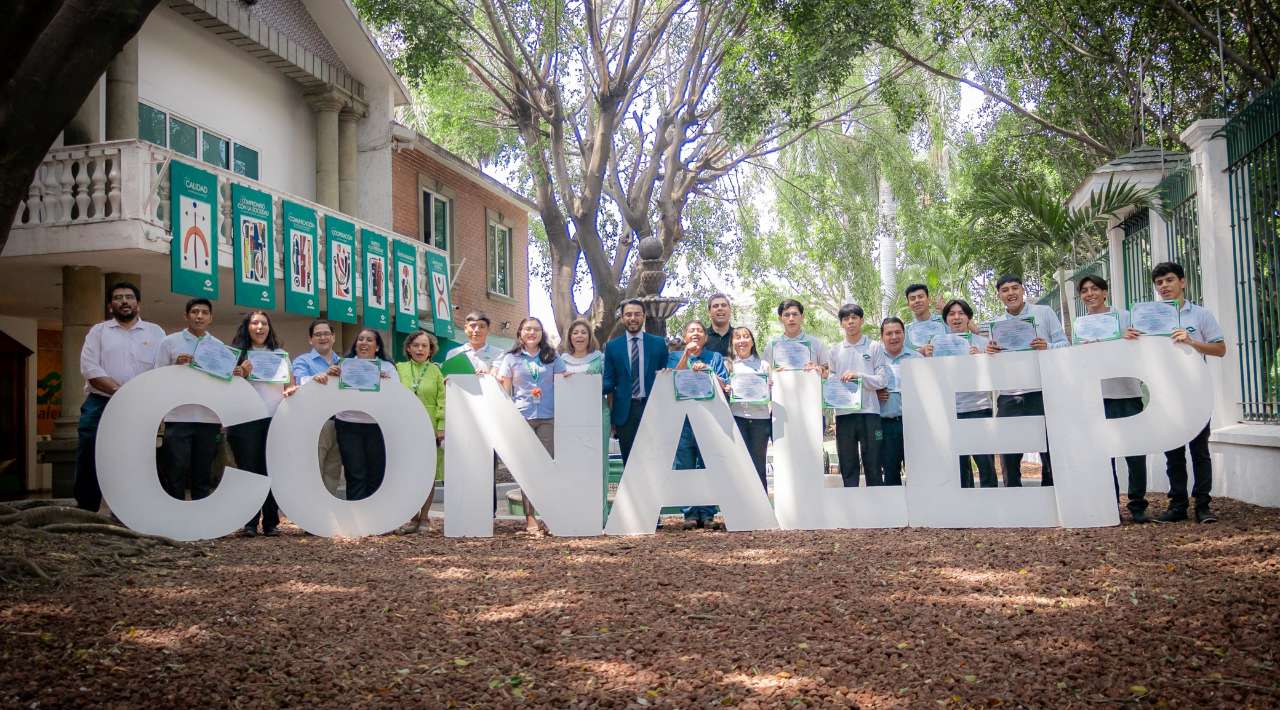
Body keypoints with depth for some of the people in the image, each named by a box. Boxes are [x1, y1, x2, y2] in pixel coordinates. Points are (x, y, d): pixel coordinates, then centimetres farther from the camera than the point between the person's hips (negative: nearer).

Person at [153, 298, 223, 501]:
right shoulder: (170, 342, 5)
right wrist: (176, 366, -14)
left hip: (209, 418, 3)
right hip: (179, 418, -3)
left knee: (203, 476, 9)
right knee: (175, 474, -2)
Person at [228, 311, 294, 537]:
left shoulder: (280, 354, 15)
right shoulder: (238, 354, 7)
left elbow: (289, 385, 14)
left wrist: (290, 391, -8)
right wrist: (242, 374, -15)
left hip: (275, 419, 2)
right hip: (246, 420, -2)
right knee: (248, 469, -1)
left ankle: (271, 522, 6)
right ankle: (249, 523, 4)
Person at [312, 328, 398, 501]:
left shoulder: (387, 367, 10)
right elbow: (329, 389, -1)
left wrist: (387, 383, -18)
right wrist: (326, 375, -22)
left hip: (377, 427, 1)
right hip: (349, 426, -1)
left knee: (376, 475, 4)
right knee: (356, 476, -2)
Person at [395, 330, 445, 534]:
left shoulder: (436, 371, 6)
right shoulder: (399, 369, 9)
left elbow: (442, 402, 1)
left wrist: (441, 428, -6)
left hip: (430, 430, -1)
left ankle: (424, 517, 11)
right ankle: (413, 518, 9)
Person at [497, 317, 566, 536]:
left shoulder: (552, 358, 15)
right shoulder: (512, 358, 12)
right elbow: (503, 389, 10)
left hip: (548, 417, 1)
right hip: (522, 417, -1)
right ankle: (529, 519, 0)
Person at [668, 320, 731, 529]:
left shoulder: (715, 358, 15)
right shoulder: (675, 357, 15)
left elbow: (723, 386, 5)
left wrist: (705, 371, -8)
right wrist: (686, 355, -8)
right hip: (683, 419, 0)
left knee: (709, 467, -3)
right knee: (685, 468, -2)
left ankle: (707, 514, 2)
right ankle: (690, 514, 2)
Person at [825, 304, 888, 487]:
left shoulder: (874, 348, 6)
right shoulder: (834, 351, 13)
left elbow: (882, 379, -2)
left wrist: (858, 376, -14)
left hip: (869, 412, -2)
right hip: (843, 414, 2)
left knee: (873, 466, 1)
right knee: (848, 468, 5)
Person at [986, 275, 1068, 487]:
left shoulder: (1044, 313, 7)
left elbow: (1064, 345, 2)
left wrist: (1046, 347, -17)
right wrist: (989, 352, -7)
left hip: (1041, 393, -3)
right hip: (1008, 396, 3)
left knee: (1050, 453, 1)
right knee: (1008, 457, 5)